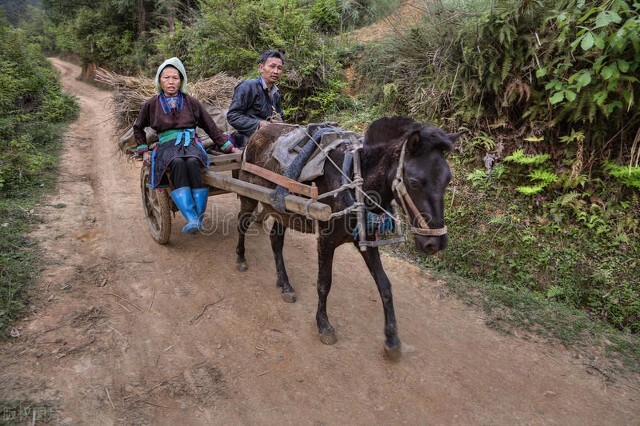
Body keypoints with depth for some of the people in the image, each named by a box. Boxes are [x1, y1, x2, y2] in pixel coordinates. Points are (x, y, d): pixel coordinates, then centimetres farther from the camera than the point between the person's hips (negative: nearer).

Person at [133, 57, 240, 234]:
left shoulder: (191, 102, 12)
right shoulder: (151, 104, 12)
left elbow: (211, 128, 14)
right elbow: (138, 128, 26)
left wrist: (229, 147, 7)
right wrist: (143, 150, 14)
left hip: (191, 143, 1)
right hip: (166, 146, 0)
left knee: (193, 162, -37)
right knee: (177, 163, -37)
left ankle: (199, 218, -38)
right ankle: (191, 219, -48)